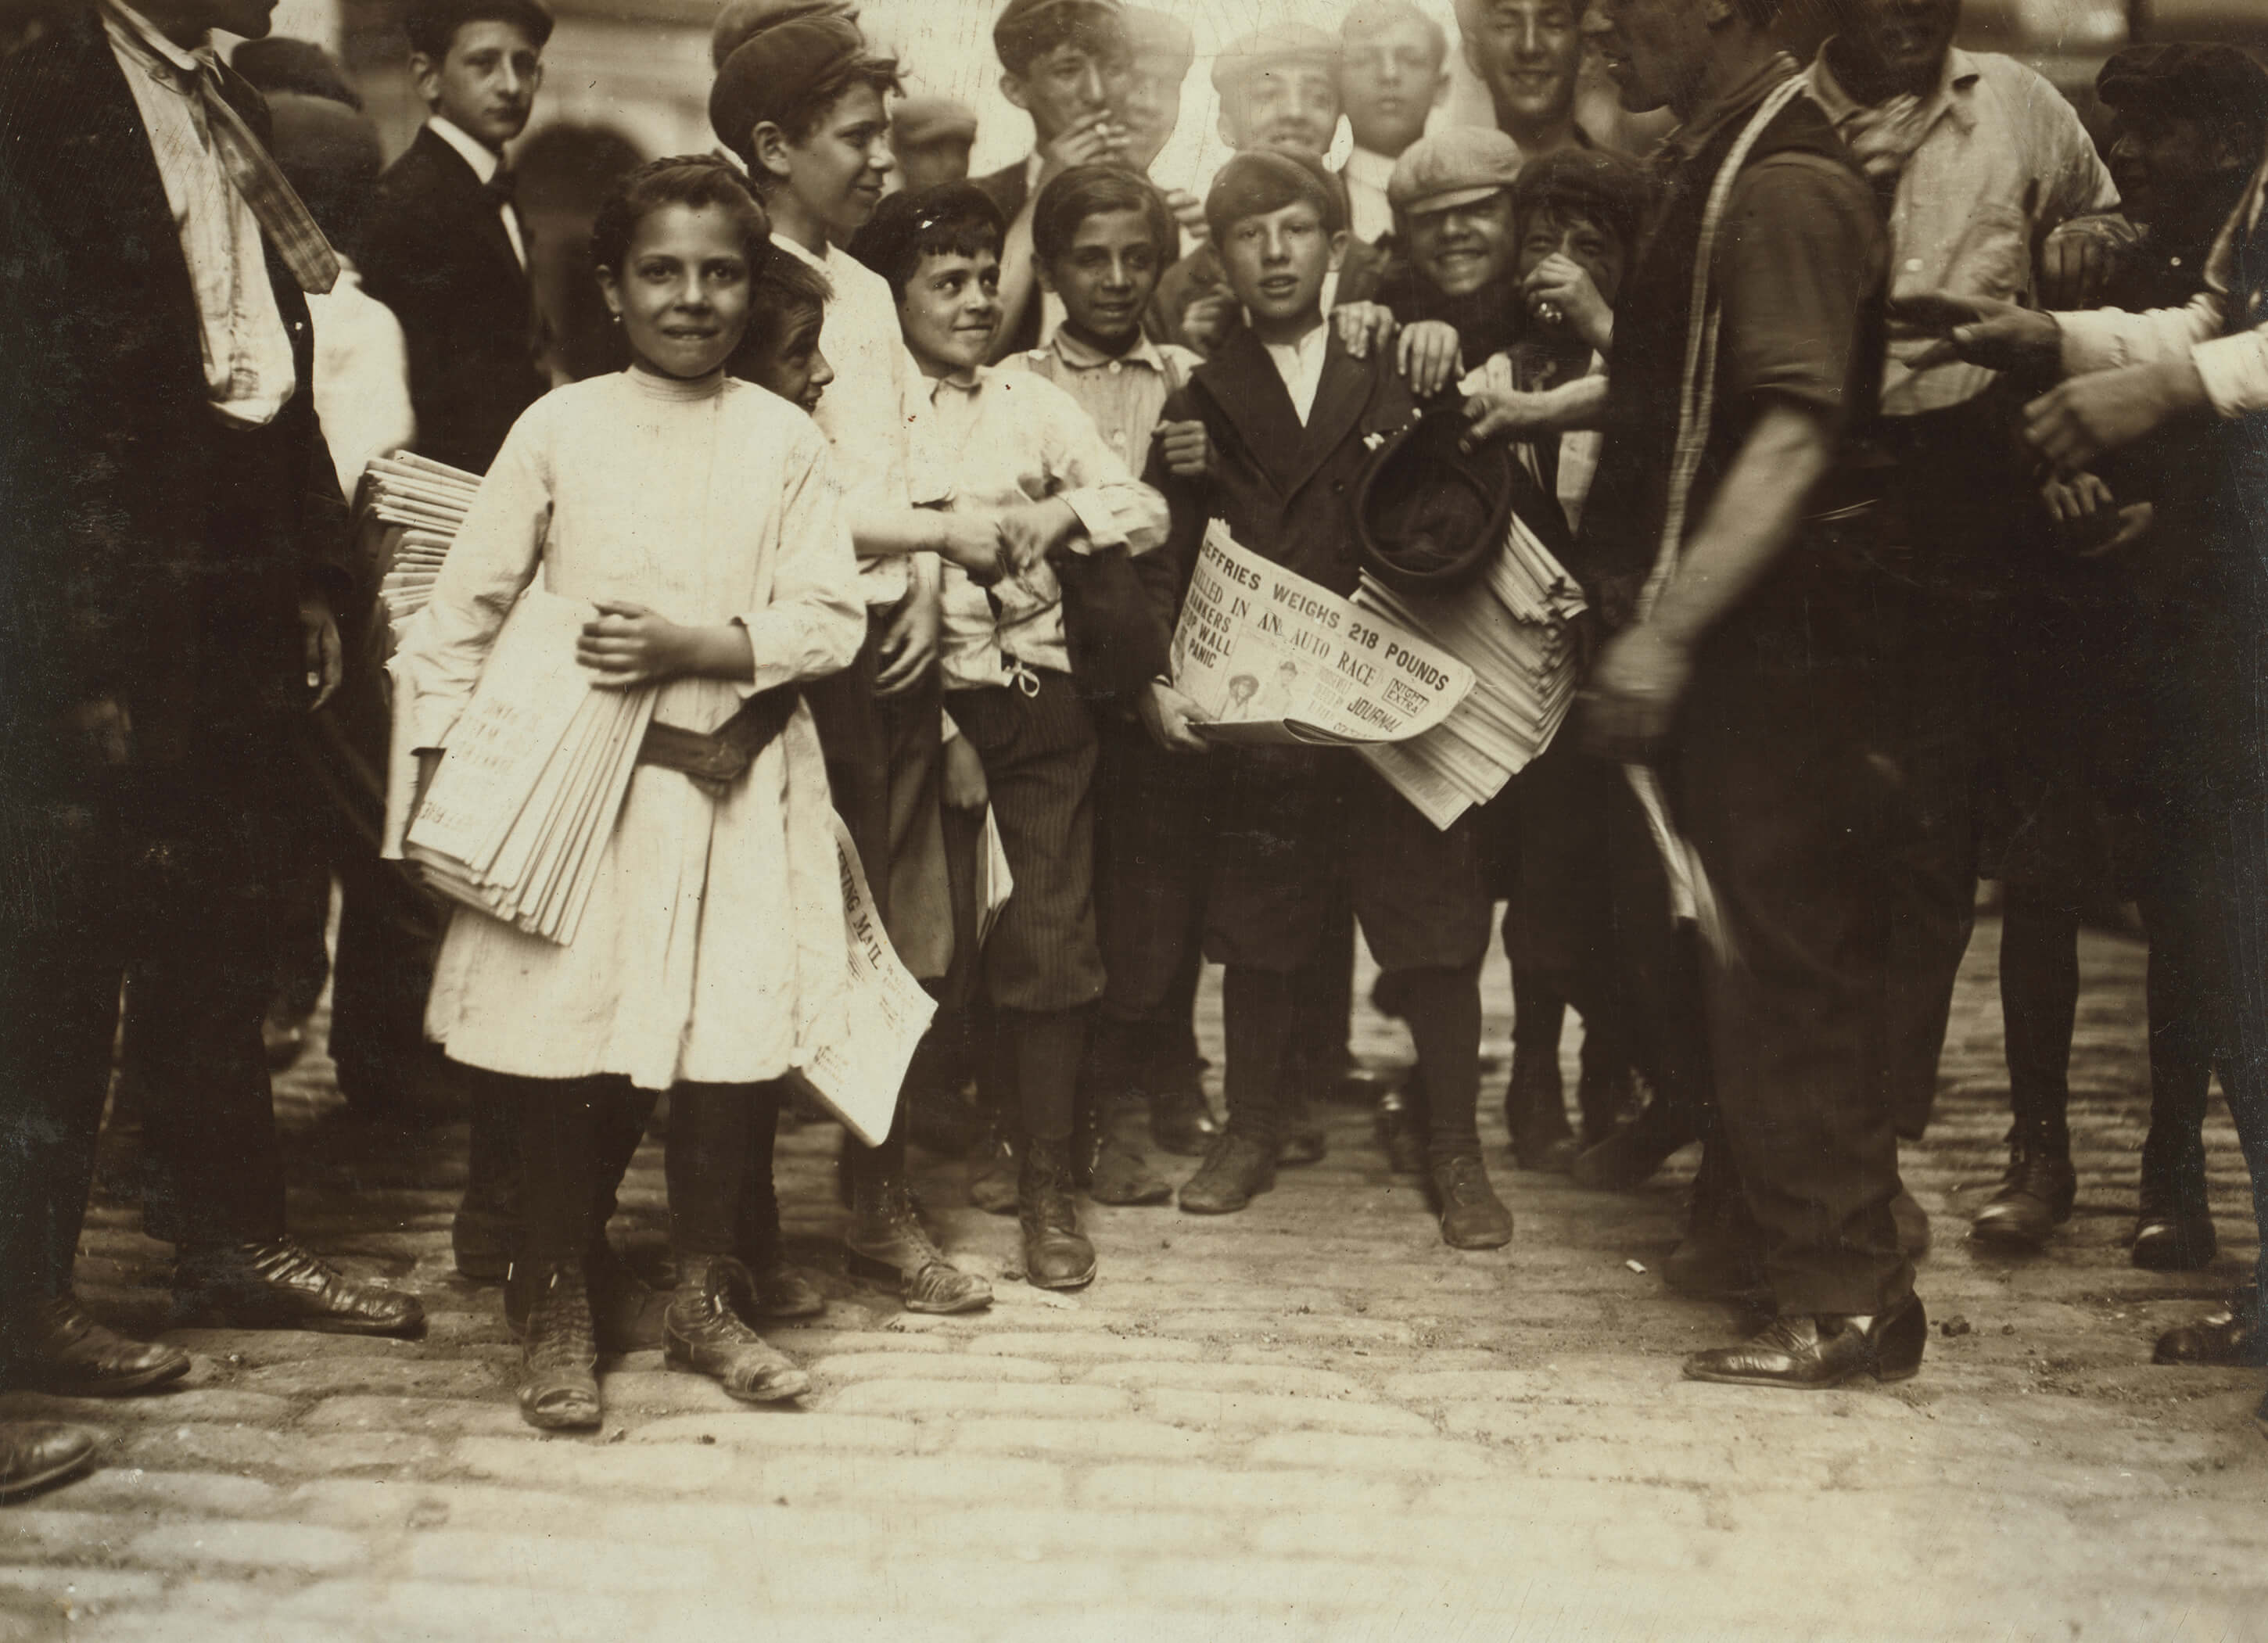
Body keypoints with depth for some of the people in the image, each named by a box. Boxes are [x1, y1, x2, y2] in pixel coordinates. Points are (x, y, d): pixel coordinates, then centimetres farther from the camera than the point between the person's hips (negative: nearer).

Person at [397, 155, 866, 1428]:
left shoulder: (785, 440, 4)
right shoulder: (559, 430, 3)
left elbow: (833, 617, -2)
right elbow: (467, 606, 4)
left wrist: (700, 643, -15)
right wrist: (444, 763, -3)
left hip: (738, 790, 1)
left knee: (732, 1041, 4)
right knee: (565, 1052, 2)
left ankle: (708, 1297, 23)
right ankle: (561, 1306, 19)